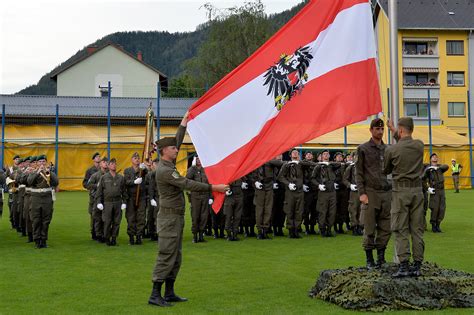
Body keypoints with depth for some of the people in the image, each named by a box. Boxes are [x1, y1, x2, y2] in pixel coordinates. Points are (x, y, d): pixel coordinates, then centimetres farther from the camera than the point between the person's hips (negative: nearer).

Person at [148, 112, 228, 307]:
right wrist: (213, 188, -23)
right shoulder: (164, 170, -18)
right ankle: (155, 295, -3)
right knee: (166, 257, -7)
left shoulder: (167, 164, 9)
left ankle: (169, 293, 18)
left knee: (175, 258, 13)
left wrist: (184, 122, 20)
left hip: (176, 218, 10)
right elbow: (187, 184, -23)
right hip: (169, 218, -10)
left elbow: (177, 141, 19)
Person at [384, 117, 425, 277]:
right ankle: (417, 266, 7)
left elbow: (386, 171, 8)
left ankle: (404, 266, -7)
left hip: (400, 191, -3)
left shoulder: (391, 149, -7)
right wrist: (394, 131, 35)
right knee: (417, 229, 6)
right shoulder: (420, 145, 2)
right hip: (417, 190, 4)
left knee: (401, 230, -1)